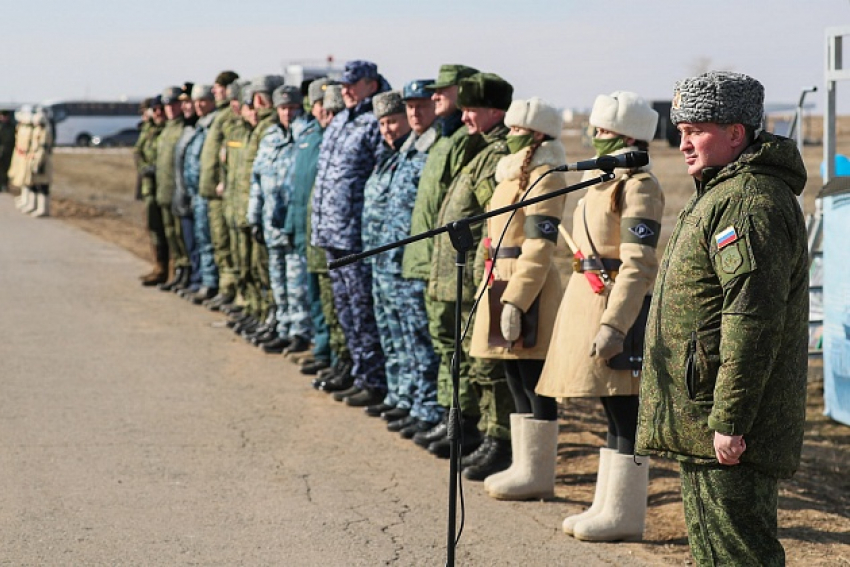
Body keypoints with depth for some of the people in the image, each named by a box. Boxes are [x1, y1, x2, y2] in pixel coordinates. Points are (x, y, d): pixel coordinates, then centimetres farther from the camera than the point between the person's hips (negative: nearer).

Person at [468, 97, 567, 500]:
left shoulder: (543, 177, -12)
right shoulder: (512, 173, 18)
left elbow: (539, 248, -19)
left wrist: (515, 301, -23)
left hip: (529, 286, -10)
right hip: (502, 281, 10)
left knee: (535, 384, -4)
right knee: (517, 383, 13)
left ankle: (538, 475, 0)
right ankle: (524, 467, 20)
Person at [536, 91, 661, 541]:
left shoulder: (638, 186, -13)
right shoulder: (606, 180, 17)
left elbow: (639, 266, -20)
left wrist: (613, 325, -27)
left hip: (616, 303, -10)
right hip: (590, 300, 10)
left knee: (625, 413, -4)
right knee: (614, 412, 13)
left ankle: (624, 514, 0)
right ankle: (607, 506, 19)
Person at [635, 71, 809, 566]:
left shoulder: (749, 202, -18)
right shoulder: (722, 194, 18)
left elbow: (753, 320, -25)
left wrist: (729, 421, -25)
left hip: (729, 431, -11)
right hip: (705, 420, 11)